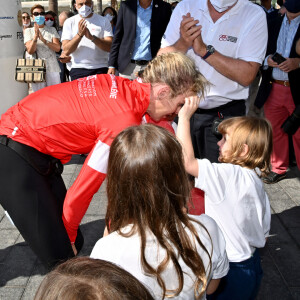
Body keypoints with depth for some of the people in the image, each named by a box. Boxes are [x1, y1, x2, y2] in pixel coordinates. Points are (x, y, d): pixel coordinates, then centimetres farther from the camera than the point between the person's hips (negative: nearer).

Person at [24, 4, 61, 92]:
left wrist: (44, 40, -20)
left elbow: (57, 48, -4)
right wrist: (35, 36, -21)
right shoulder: (29, 31, 7)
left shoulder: (52, 30, 8)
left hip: (52, 68, 1)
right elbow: (30, 51, -5)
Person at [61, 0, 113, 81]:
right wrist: (79, 34, -16)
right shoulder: (69, 22, 8)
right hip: (78, 70, 0)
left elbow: (110, 47, -6)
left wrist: (92, 37, -20)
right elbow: (66, 51, -3)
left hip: (101, 69, 0)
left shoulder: (104, 21, 7)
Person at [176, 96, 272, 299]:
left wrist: (184, 117, -26)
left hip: (231, 273, -9)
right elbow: (264, 234, 9)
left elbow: (186, 161, -35)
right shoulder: (256, 180, 2)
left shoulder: (229, 176, -25)